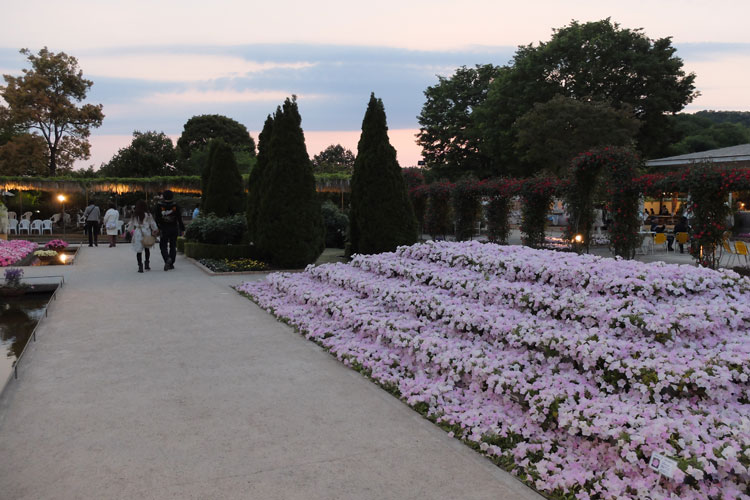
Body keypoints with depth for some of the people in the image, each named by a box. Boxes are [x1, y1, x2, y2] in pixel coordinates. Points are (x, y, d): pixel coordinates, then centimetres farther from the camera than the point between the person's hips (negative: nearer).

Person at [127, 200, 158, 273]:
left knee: (139, 250, 3)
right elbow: (153, 224, -1)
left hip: (137, 233, 0)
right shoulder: (148, 215, -5)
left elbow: (131, 225, 7)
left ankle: (140, 266, -4)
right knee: (147, 249, 18)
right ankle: (147, 263, 15)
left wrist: (129, 231, 20)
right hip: (146, 233, 0)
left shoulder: (134, 215, -1)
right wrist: (155, 231, 11)